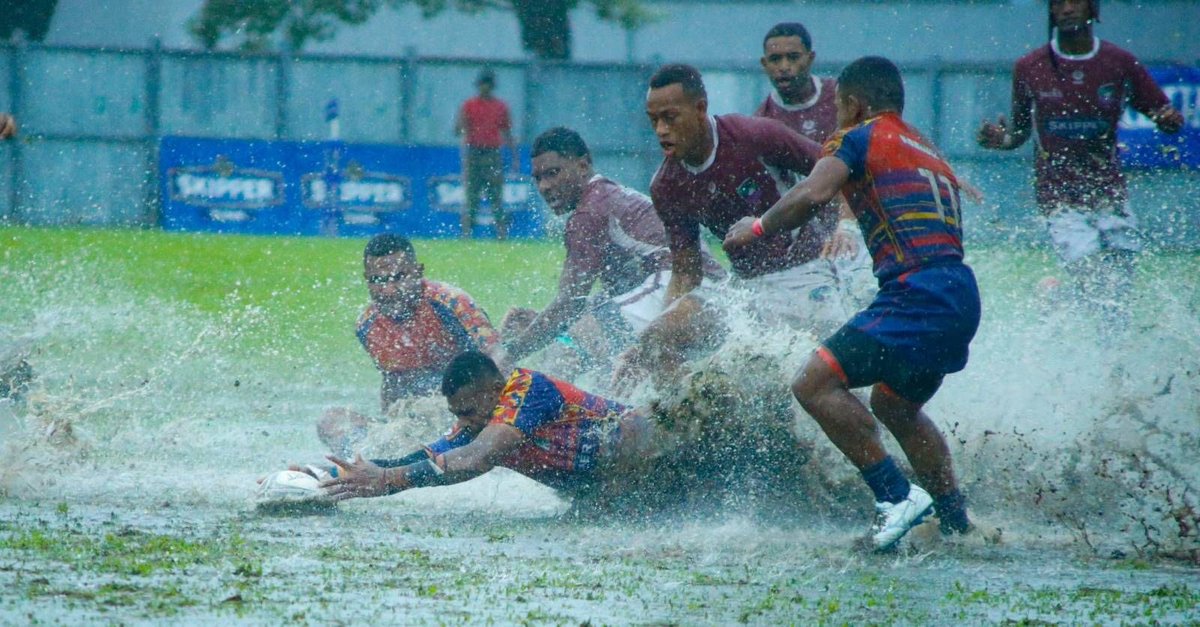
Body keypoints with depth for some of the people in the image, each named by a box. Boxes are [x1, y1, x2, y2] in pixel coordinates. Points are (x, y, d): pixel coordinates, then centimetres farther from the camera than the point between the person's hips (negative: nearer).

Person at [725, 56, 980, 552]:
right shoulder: (929, 153, 28)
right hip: (961, 300, 9)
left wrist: (758, 228, 1)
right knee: (893, 403, 29)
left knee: (814, 383, -12)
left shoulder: (860, 138, 4)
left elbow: (813, 194, -13)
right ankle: (956, 519, 29)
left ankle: (897, 496, -18)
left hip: (918, 295, -9)